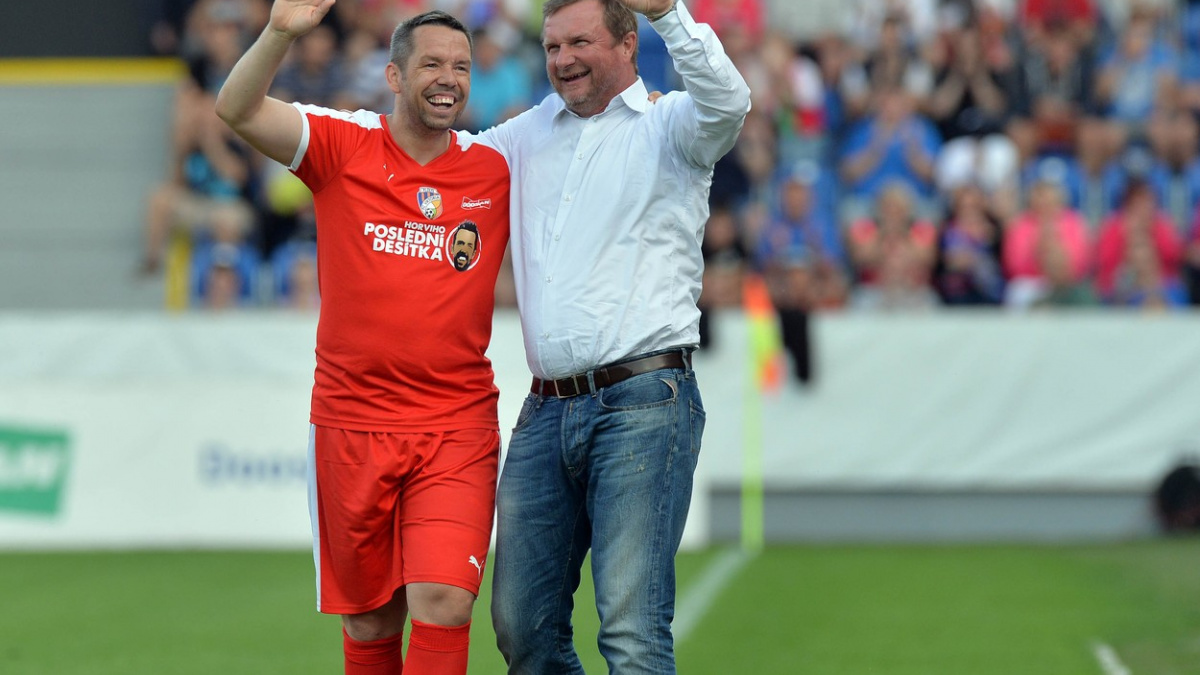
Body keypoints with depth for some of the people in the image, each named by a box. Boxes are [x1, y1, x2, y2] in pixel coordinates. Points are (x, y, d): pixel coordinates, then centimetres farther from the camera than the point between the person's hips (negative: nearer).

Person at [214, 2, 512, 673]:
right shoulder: (343, 146, -1)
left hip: (459, 426, 0)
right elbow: (238, 109, -14)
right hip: (352, 424, 0)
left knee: (443, 600, -16)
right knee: (369, 620, 9)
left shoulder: (494, 170, 5)